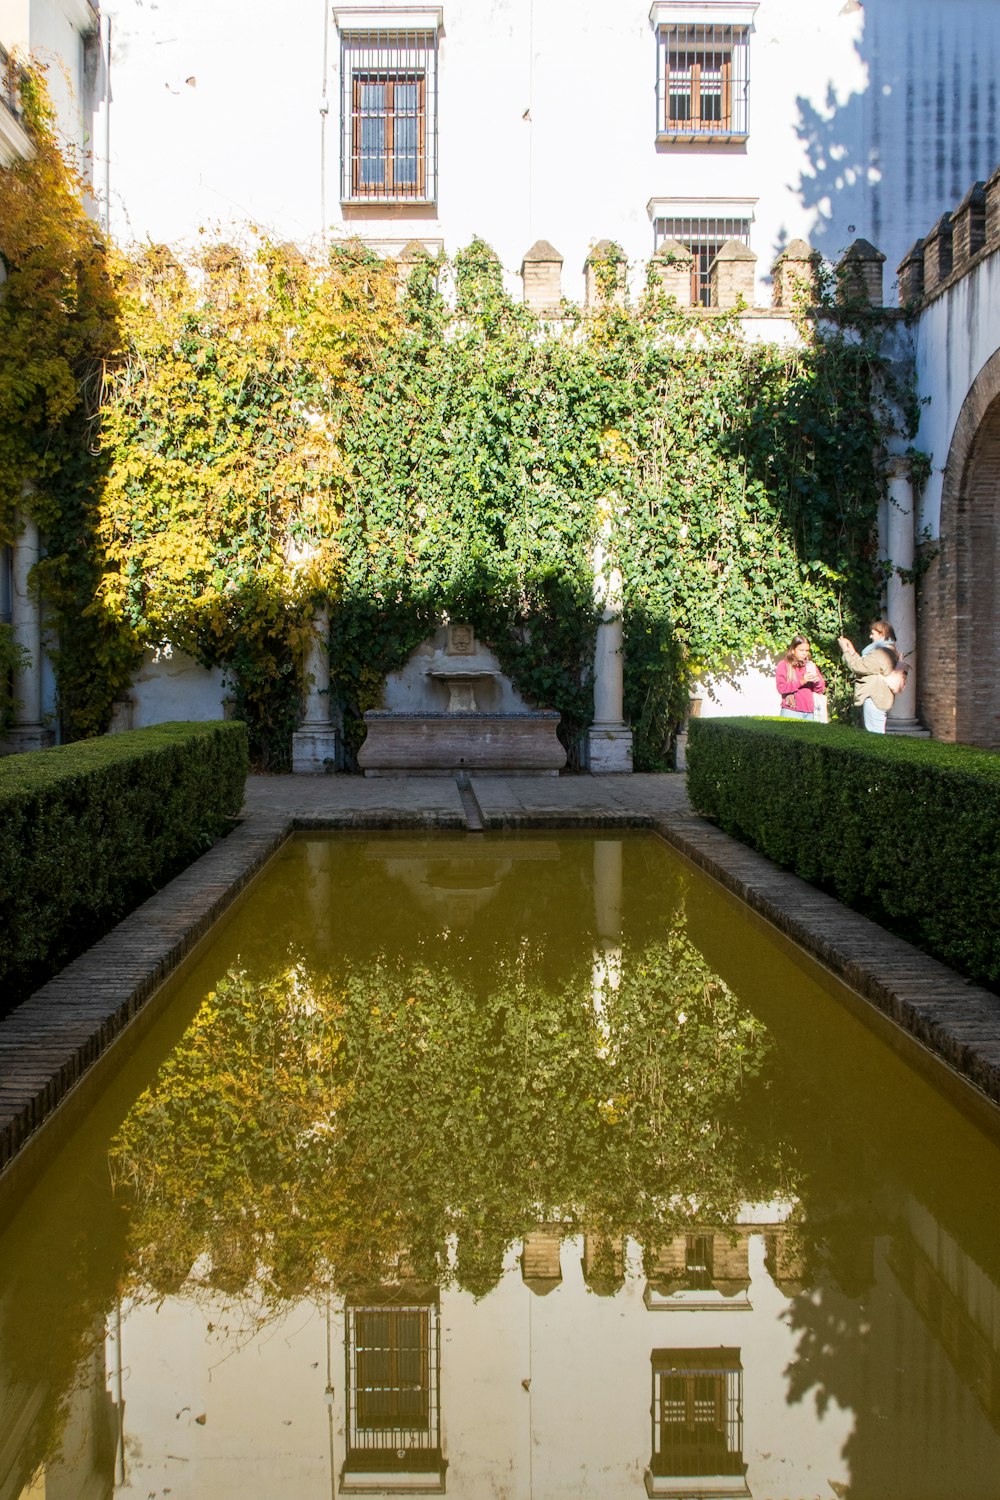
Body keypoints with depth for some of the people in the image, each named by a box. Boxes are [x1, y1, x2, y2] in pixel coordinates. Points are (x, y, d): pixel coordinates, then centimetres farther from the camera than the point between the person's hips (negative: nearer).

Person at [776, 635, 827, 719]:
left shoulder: (811, 665, 19)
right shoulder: (783, 665, 5)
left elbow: (821, 689, 17)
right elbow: (781, 688, -8)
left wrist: (817, 682, -5)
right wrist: (801, 682, -18)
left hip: (809, 712, 4)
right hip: (791, 712, -4)